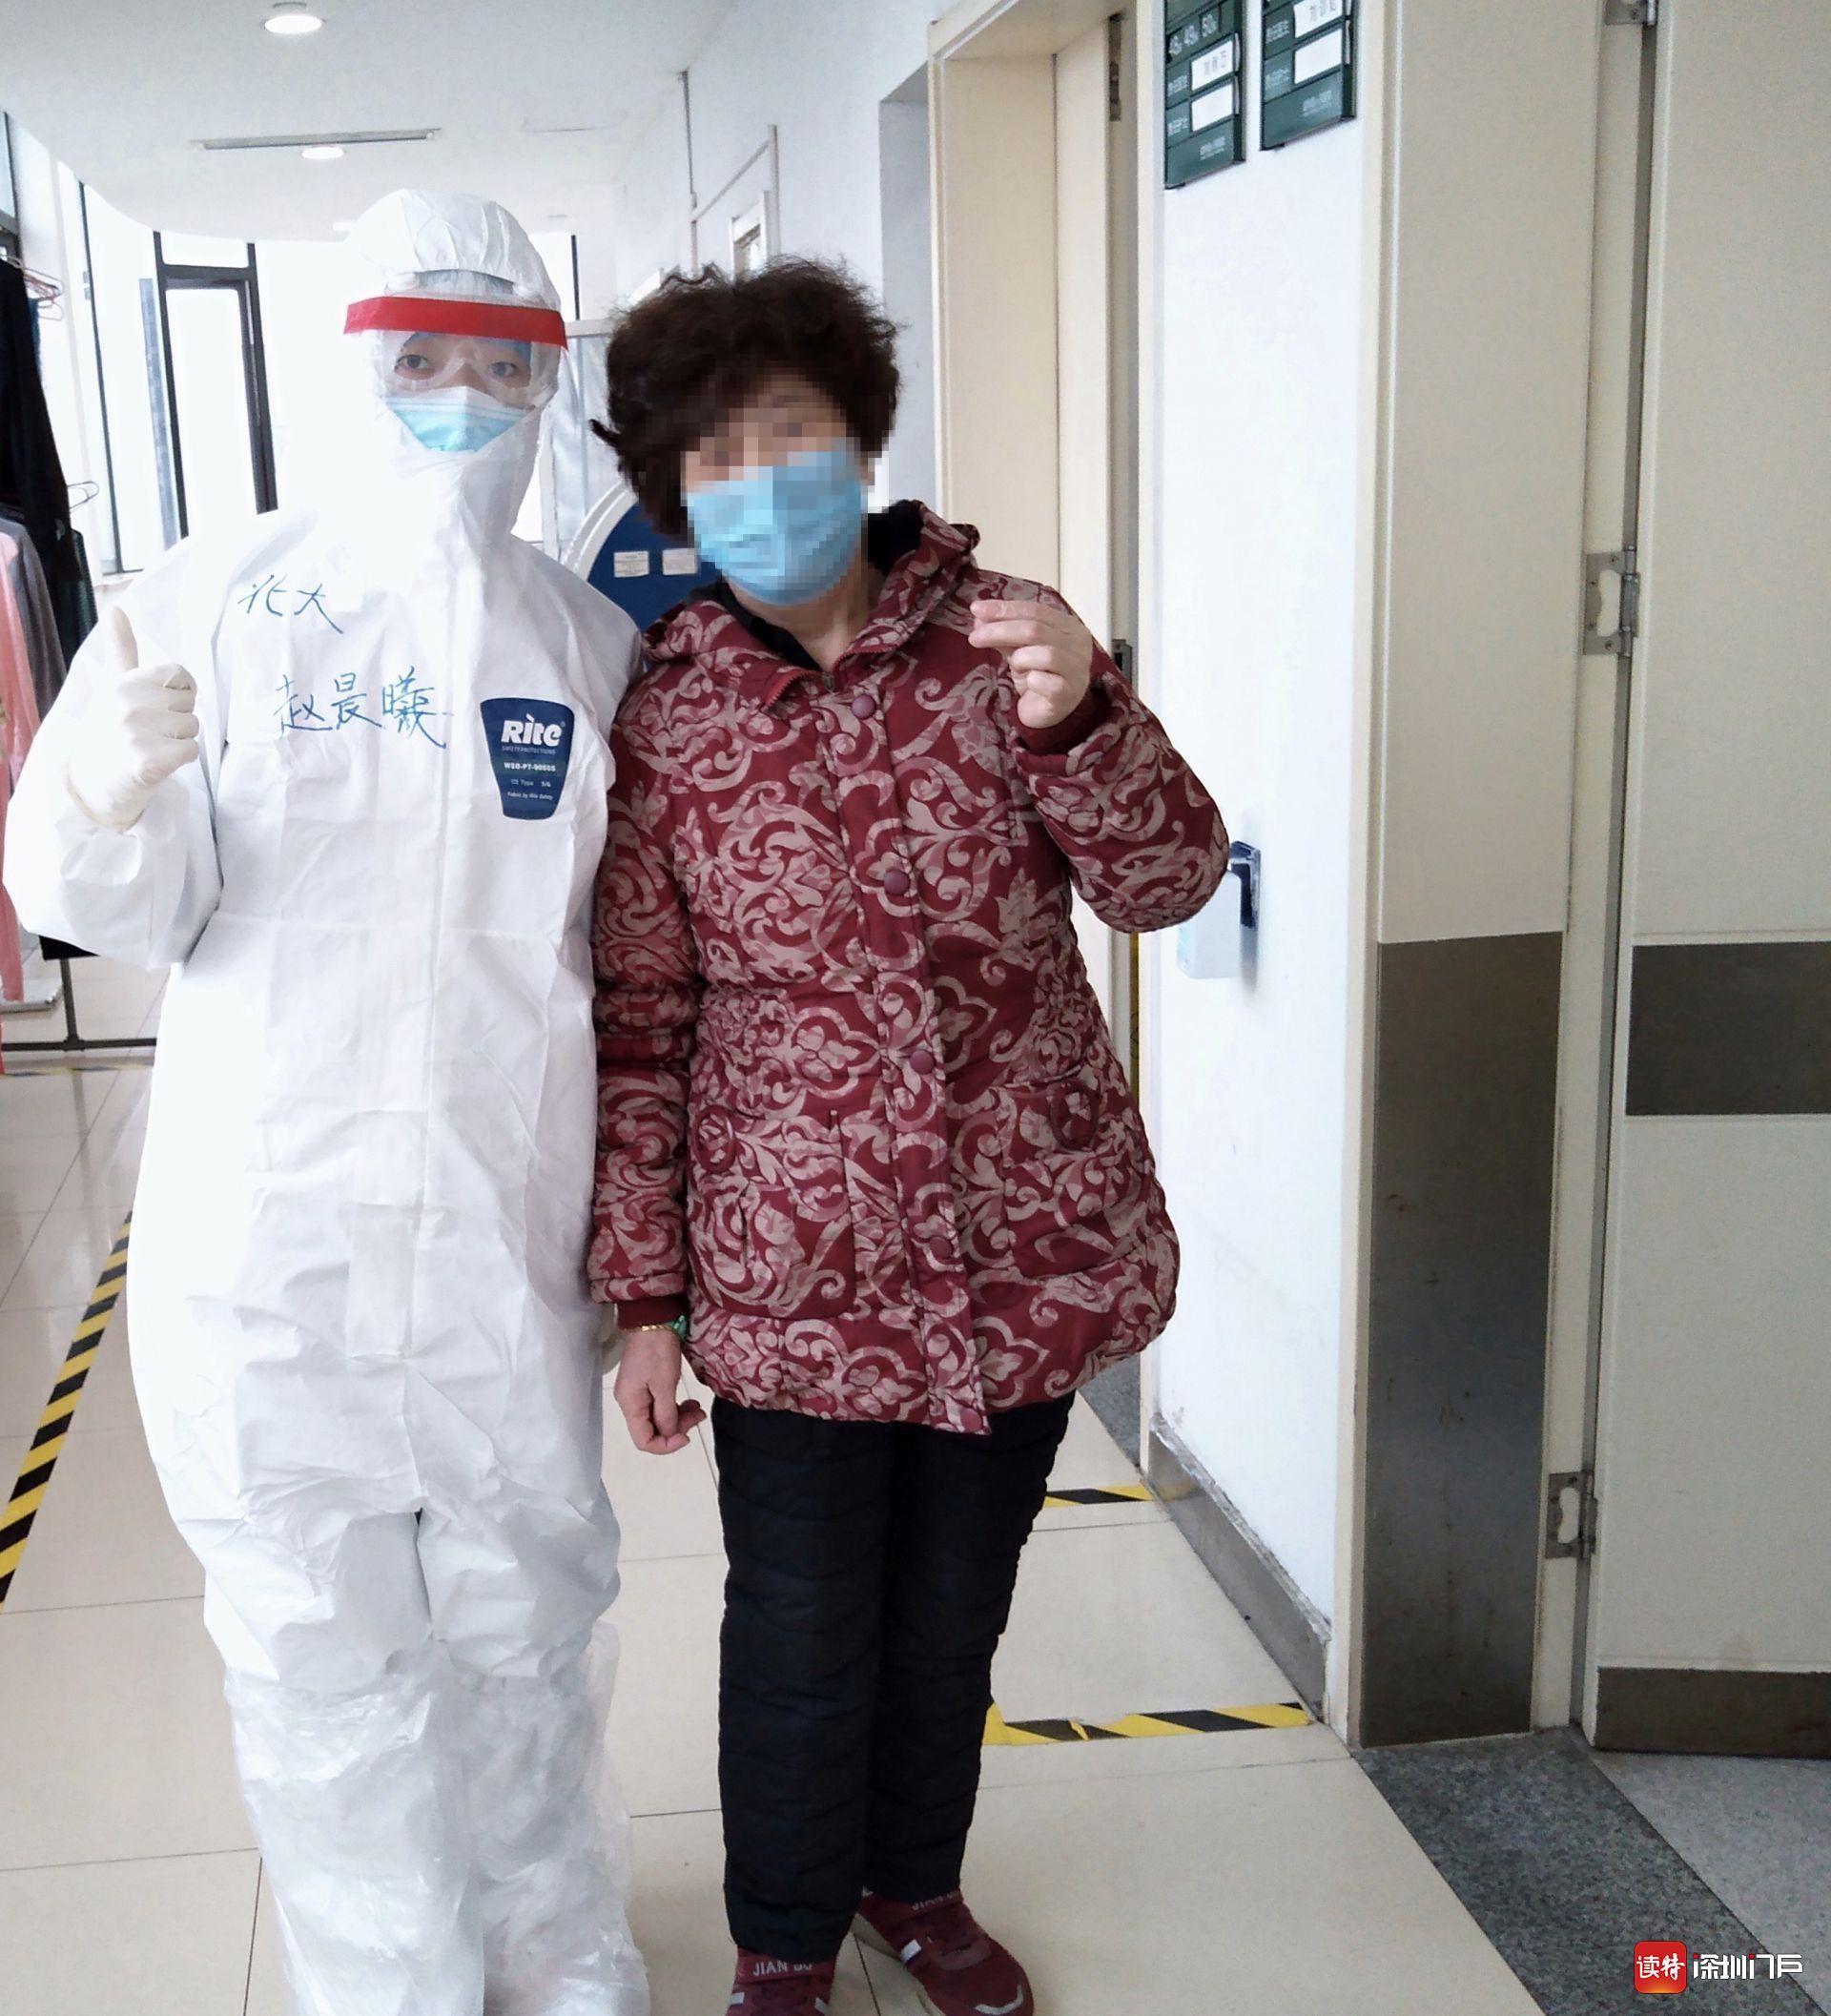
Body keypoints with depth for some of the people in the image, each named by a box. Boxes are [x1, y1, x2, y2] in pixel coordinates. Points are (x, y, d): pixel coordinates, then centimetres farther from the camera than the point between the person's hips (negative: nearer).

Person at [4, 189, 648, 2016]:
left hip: (507, 1231, 3)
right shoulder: (221, 598, -4)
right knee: (328, 1653, 9)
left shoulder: (591, 643, 5)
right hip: (275, 1229, -2)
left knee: (526, 1620, 17)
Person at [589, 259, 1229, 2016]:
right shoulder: (662, 717, -5)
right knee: (802, 1636, 12)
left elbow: (1168, 884, -5)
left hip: (1027, 1250, 2)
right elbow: (641, 1027, -2)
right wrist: (646, 1296, -1)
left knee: (954, 1611, 19)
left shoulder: (996, 637, -2)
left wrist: (1078, 716, -24)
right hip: (796, 1272, -1)